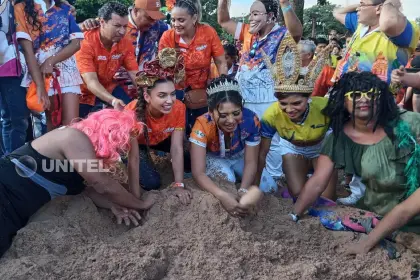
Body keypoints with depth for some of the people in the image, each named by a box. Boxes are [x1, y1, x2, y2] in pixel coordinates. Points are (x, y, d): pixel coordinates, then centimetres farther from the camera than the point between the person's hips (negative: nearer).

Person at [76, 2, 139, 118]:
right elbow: (91, 82, -34)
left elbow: (135, 75, -14)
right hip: (84, 93, -4)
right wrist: (113, 100, -51)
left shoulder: (126, 43, -12)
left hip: (108, 88, 4)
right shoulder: (86, 42, -27)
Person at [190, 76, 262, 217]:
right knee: (227, 179, -32)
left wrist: (243, 191, -44)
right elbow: (198, 173, -40)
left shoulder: (251, 120, -33)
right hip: (213, 158, -2)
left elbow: (250, 162, -25)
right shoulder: (203, 125, -39)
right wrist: (223, 196, -56)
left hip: (239, 156, 3)